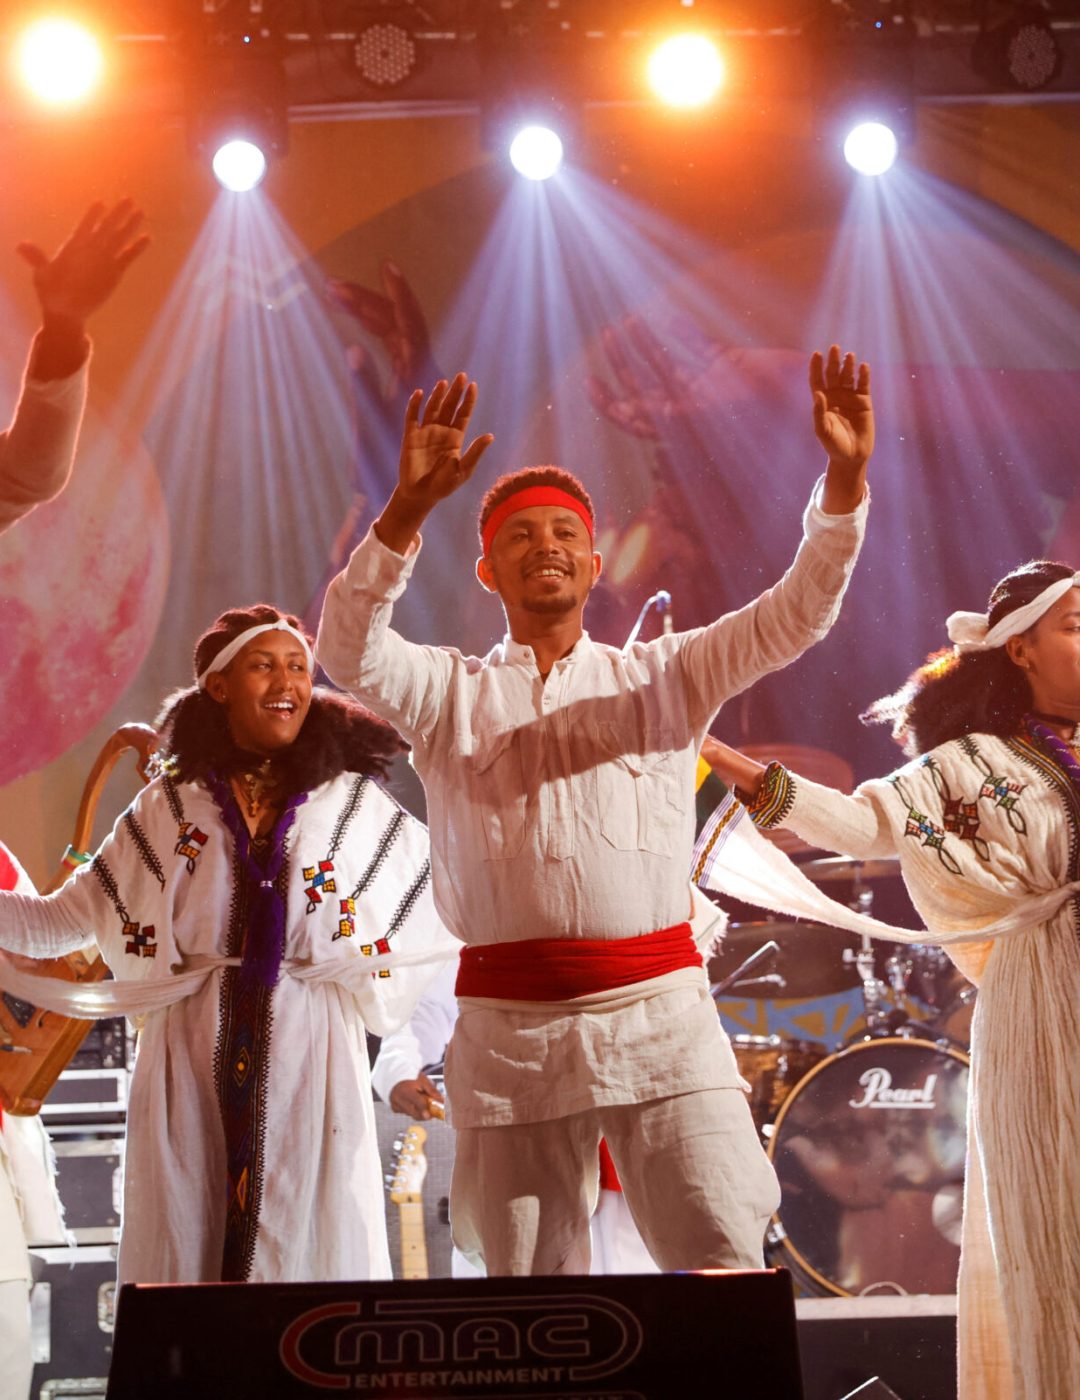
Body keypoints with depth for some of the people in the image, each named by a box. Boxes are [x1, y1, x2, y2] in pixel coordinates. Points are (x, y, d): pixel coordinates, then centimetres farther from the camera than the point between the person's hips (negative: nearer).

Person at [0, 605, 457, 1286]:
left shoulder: (355, 804, 8)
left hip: (311, 1057, -1)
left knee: (313, 1262, -3)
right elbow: (60, 921, 11)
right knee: (185, 1257, 1)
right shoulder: (169, 807, 9)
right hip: (195, 1057, 1)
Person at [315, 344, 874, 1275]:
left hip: (659, 1015, 0)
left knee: (727, 1257, -10)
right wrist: (411, 505, -22)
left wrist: (845, 477, -12)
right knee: (530, 1276, 5)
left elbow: (795, 616, 4)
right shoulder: (449, 693, 12)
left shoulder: (662, 674, 15)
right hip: (508, 1025, 0)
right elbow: (349, 648, -8)